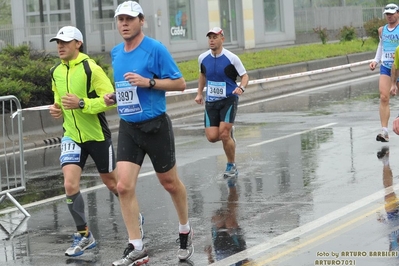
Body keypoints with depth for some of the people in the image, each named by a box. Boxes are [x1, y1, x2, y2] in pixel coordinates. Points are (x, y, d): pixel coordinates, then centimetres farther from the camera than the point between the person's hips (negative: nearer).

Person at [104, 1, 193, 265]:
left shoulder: (155, 49, -12)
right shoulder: (115, 53, 8)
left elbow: (180, 83, -12)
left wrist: (148, 82, -23)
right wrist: (114, 97, 4)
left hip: (155, 126, -5)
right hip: (128, 127, 5)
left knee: (170, 183, 11)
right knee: (124, 186, -8)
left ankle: (185, 231, 35)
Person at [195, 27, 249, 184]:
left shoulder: (231, 58, -10)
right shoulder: (203, 58, 2)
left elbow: (245, 76, -2)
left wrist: (241, 88, -22)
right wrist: (199, 93, 18)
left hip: (229, 100, -4)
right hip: (211, 101, 4)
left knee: (224, 134, -16)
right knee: (212, 137, -7)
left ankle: (231, 167, 5)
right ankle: (229, 134, 31)